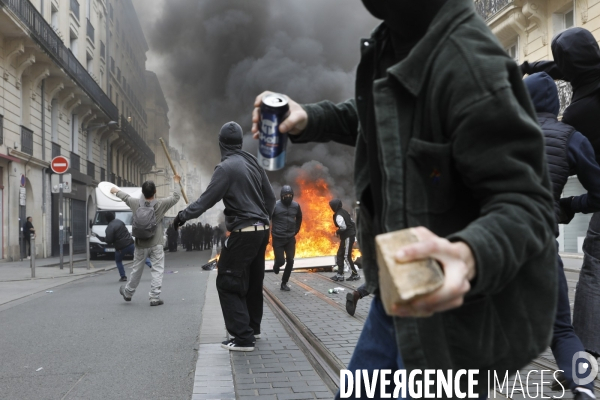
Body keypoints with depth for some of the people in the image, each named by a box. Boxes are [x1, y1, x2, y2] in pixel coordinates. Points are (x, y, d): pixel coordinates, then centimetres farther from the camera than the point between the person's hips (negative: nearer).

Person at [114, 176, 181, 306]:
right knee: (157, 270, 0)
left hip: (140, 244, 4)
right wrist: (176, 182, 17)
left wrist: (116, 191, 39)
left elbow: (125, 197, 18)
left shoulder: (135, 203, -3)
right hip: (156, 245, -3)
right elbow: (175, 197, 1)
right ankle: (155, 297, -6)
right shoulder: (160, 204, -12)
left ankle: (128, 292, 36)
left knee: (137, 270, 18)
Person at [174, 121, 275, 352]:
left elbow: (208, 198, -17)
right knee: (252, 281, 19)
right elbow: (270, 197, 15)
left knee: (227, 282, -4)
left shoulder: (227, 167, -12)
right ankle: (253, 328, 31)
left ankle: (243, 338, -8)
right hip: (261, 231, 9)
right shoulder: (253, 163, 11)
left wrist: (184, 215, -10)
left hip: (243, 232, -8)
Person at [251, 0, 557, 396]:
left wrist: (468, 256, -47)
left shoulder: (470, 66, -27)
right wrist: (308, 118, 3)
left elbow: (525, 203, -26)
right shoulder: (395, 42, 0)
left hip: (456, 313, -8)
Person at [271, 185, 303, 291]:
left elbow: (299, 218, 20)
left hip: (290, 239, 4)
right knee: (281, 261, -6)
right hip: (278, 238, -3)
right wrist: (269, 231, -6)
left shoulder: (296, 206, 1)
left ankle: (284, 283, 15)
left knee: (290, 262, -1)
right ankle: (276, 265, 33)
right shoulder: (275, 205, -13)